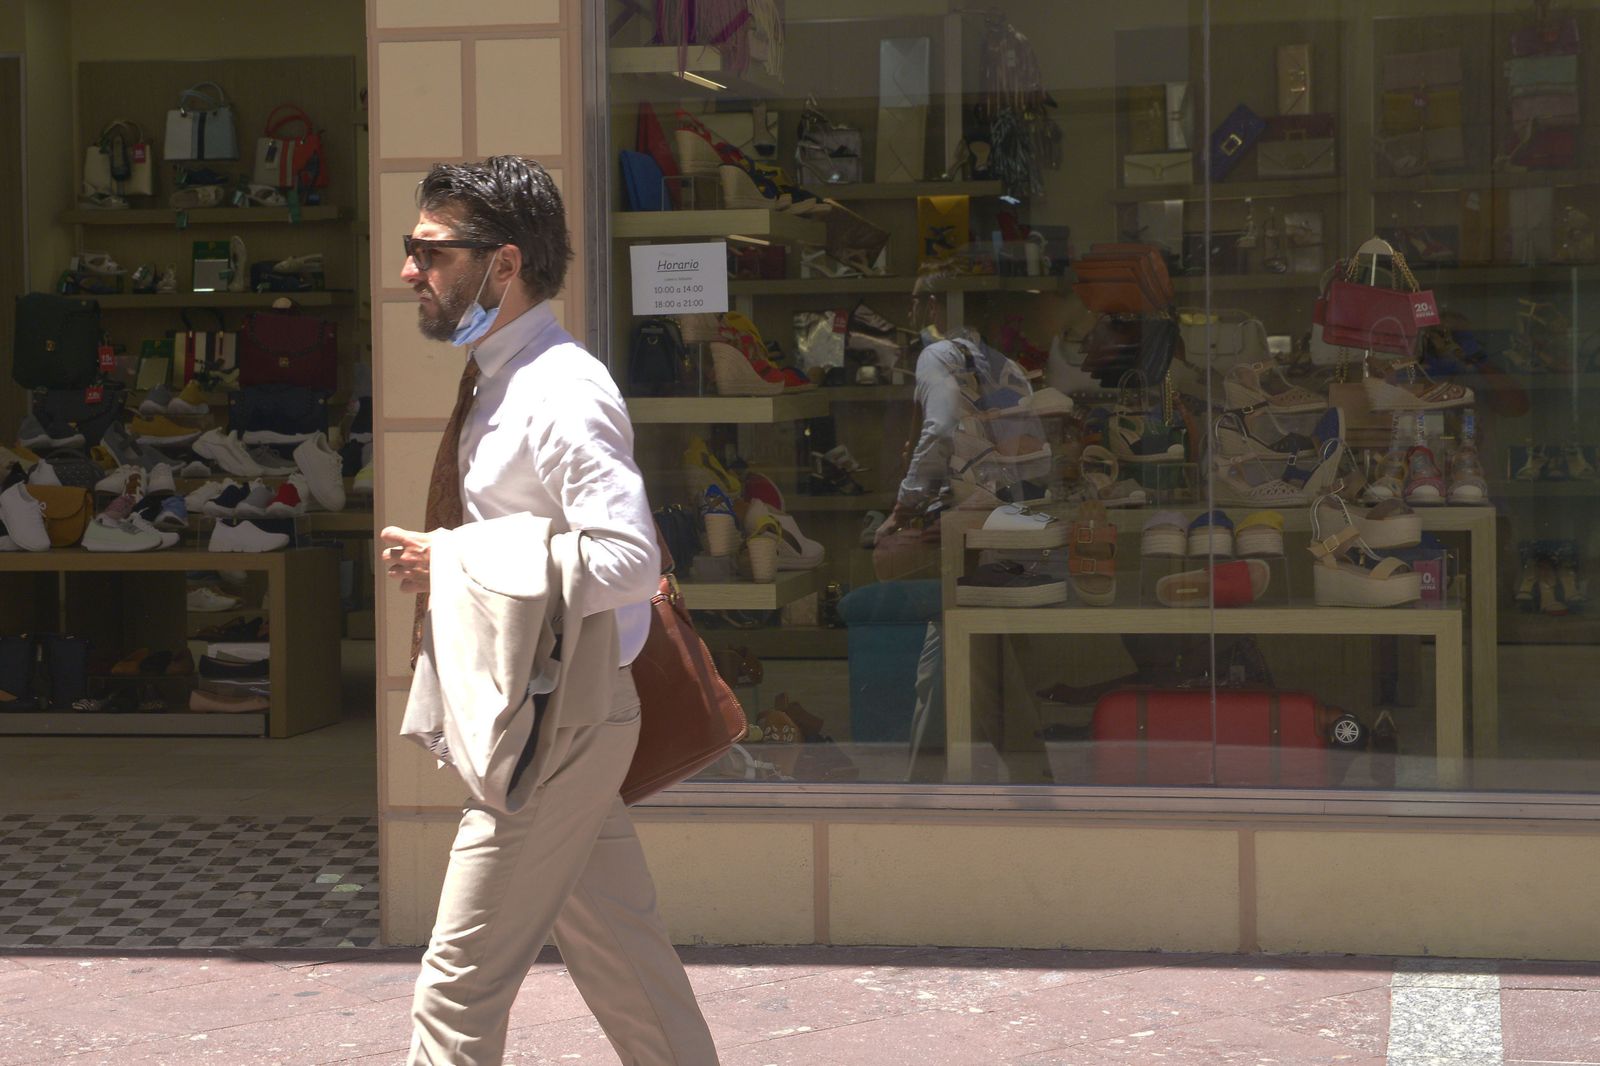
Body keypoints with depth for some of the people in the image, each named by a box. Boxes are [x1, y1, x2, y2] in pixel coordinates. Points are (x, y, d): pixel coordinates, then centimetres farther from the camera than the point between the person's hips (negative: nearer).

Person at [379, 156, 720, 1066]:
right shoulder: (500, 384, 13)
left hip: (559, 722, -10)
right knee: (622, 958, 16)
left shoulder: (562, 394, -18)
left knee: (459, 988, -5)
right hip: (536, 717, 10)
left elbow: (630, 560, -27)